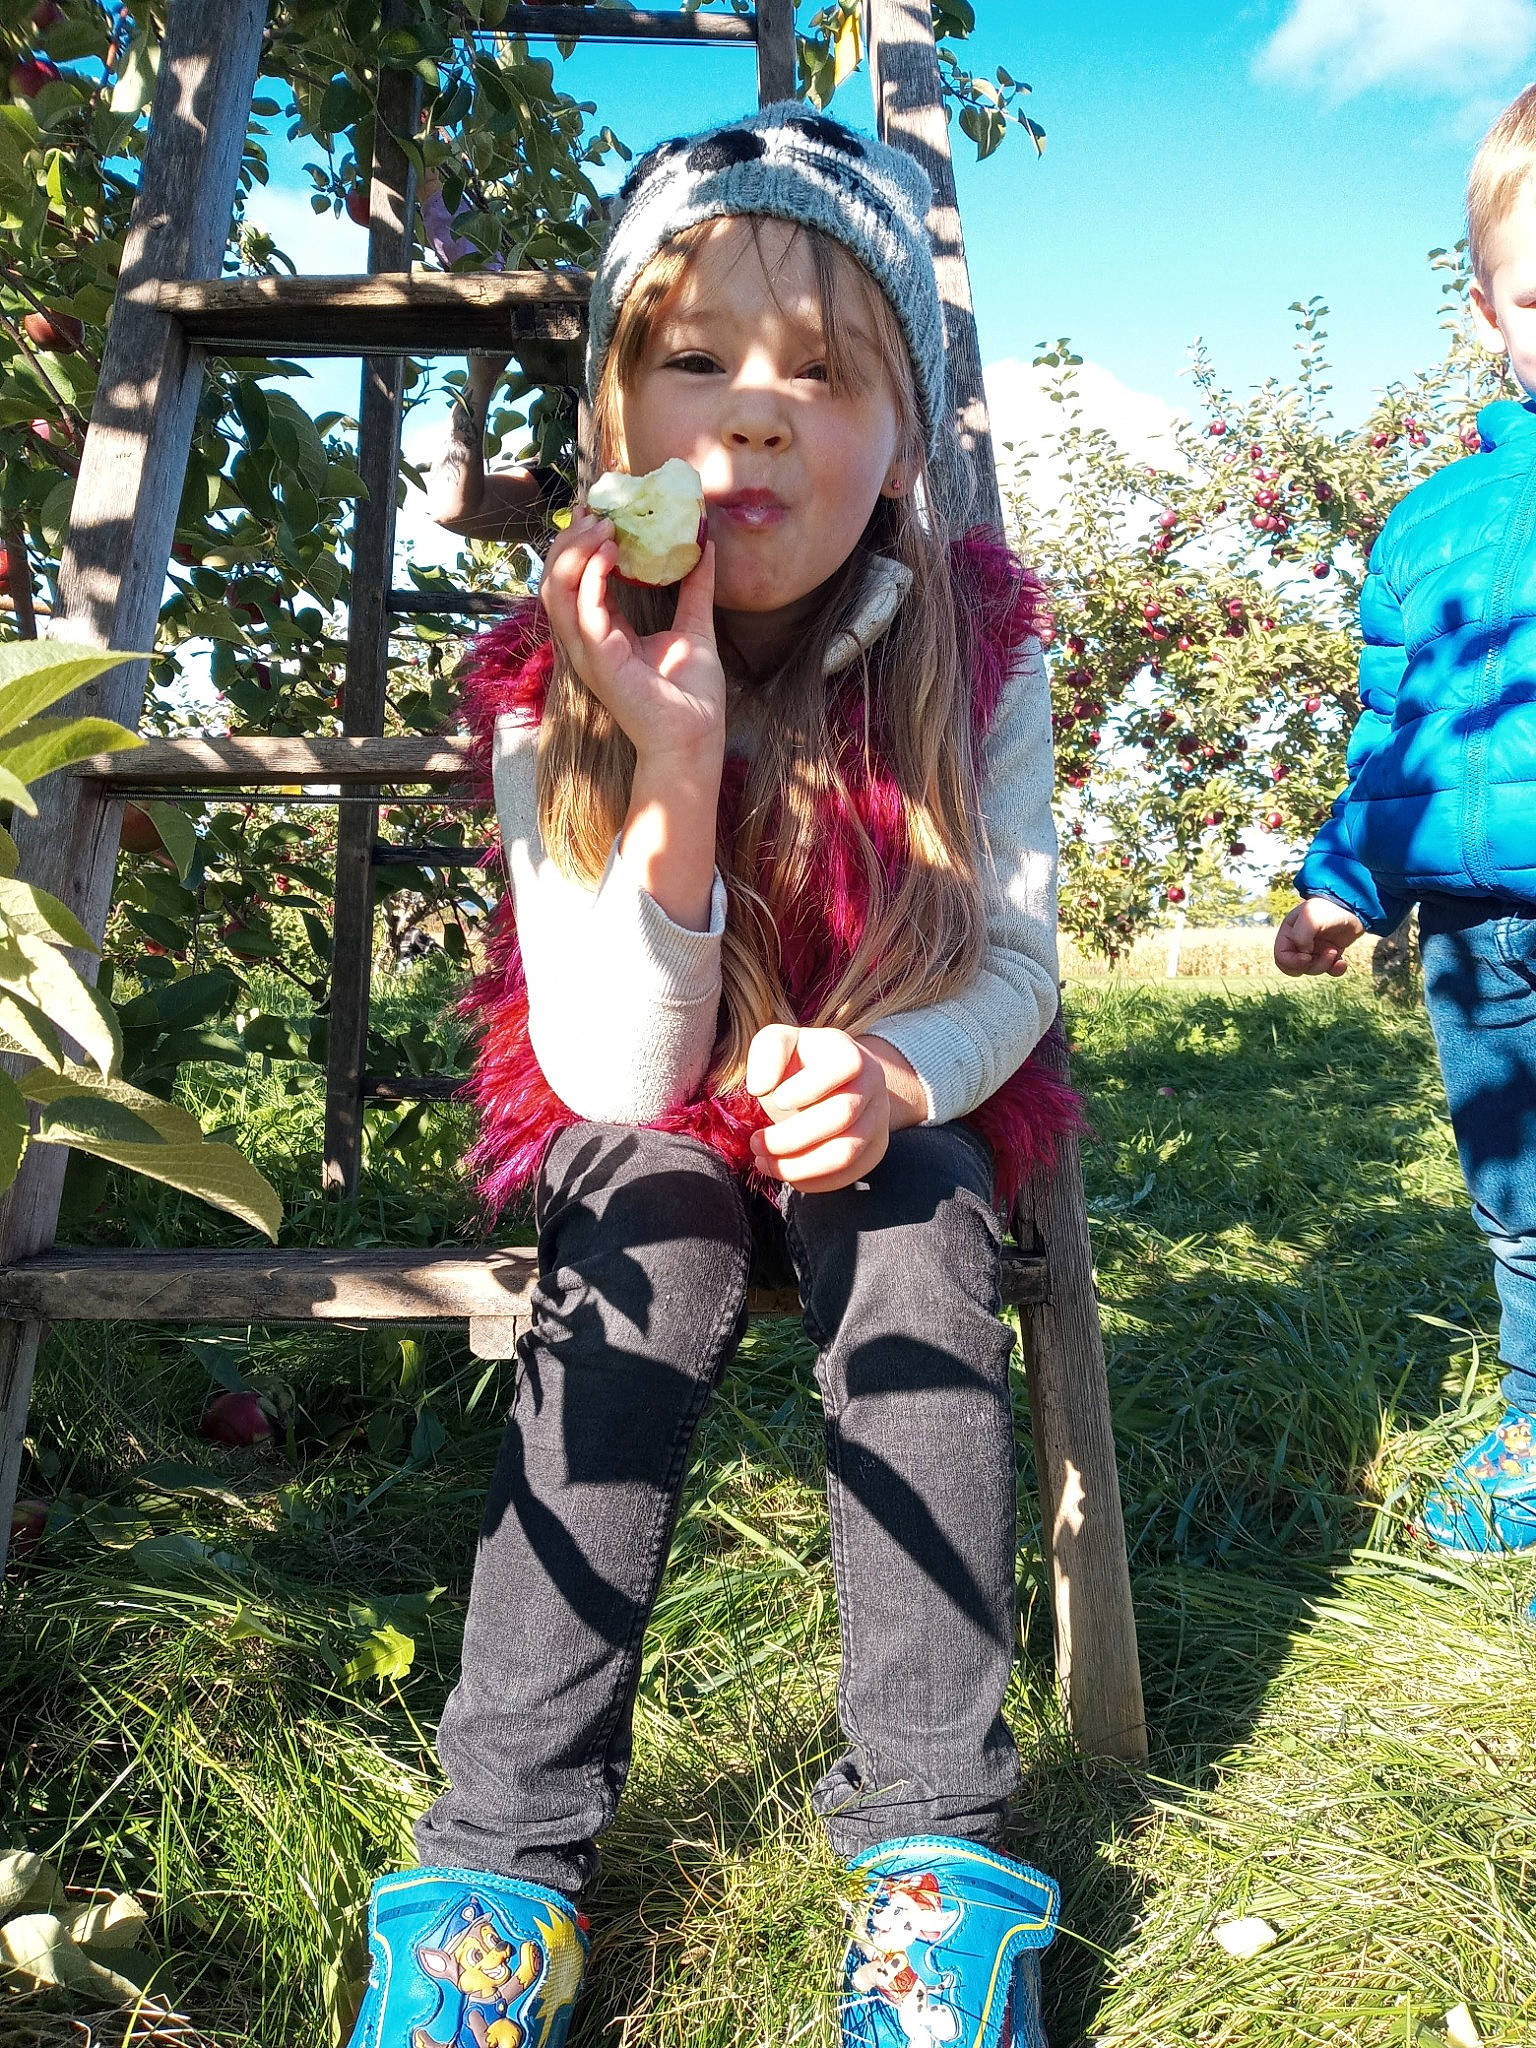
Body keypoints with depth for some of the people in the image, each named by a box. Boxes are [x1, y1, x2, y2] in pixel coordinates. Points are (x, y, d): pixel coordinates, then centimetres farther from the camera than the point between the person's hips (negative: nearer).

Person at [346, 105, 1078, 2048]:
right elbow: (612, 1072, -23)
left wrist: (894, 1070, -31)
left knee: (921, 1244, -30)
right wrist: (671, 763, -36)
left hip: (900, 1101, 1)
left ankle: (933, 1835, -19)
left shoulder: (975, 642, -13)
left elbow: (1012, 958, -8)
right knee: (644, 1243, -31)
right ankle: (508, 1846, -21)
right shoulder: (561, 677, -17)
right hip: (650, 1110, 0)